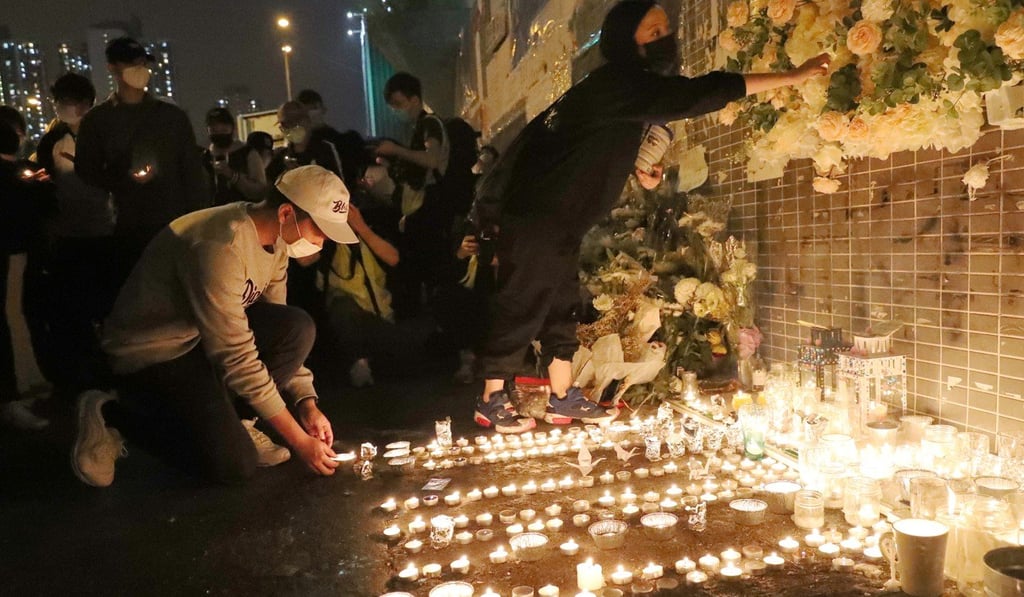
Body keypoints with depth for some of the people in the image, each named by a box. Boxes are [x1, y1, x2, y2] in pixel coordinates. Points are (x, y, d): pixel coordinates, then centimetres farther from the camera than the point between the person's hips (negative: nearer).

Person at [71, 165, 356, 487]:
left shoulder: (274, 241, -3)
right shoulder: (221, 246, -31)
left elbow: (284, 335, 3)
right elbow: (237, 355, -31)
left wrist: (307, 405, -8)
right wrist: (299, 440, -26)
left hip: (208, 334, 8)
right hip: (151, 352, -8)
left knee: (298, 327, -16)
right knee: (236, 464, -16)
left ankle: (221, 417, 1)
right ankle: (113, 415, 2)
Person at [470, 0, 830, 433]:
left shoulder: (619, 87, 13)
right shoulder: (620, 83, -17)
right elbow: (696, 95, -26)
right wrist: (792, 76, -25)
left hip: (554, 220, 9)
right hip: (536, 219, -9)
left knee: (560, 308, 11)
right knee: (521, 308, -3)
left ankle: (563, 398, 20)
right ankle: (491, 401, 9)